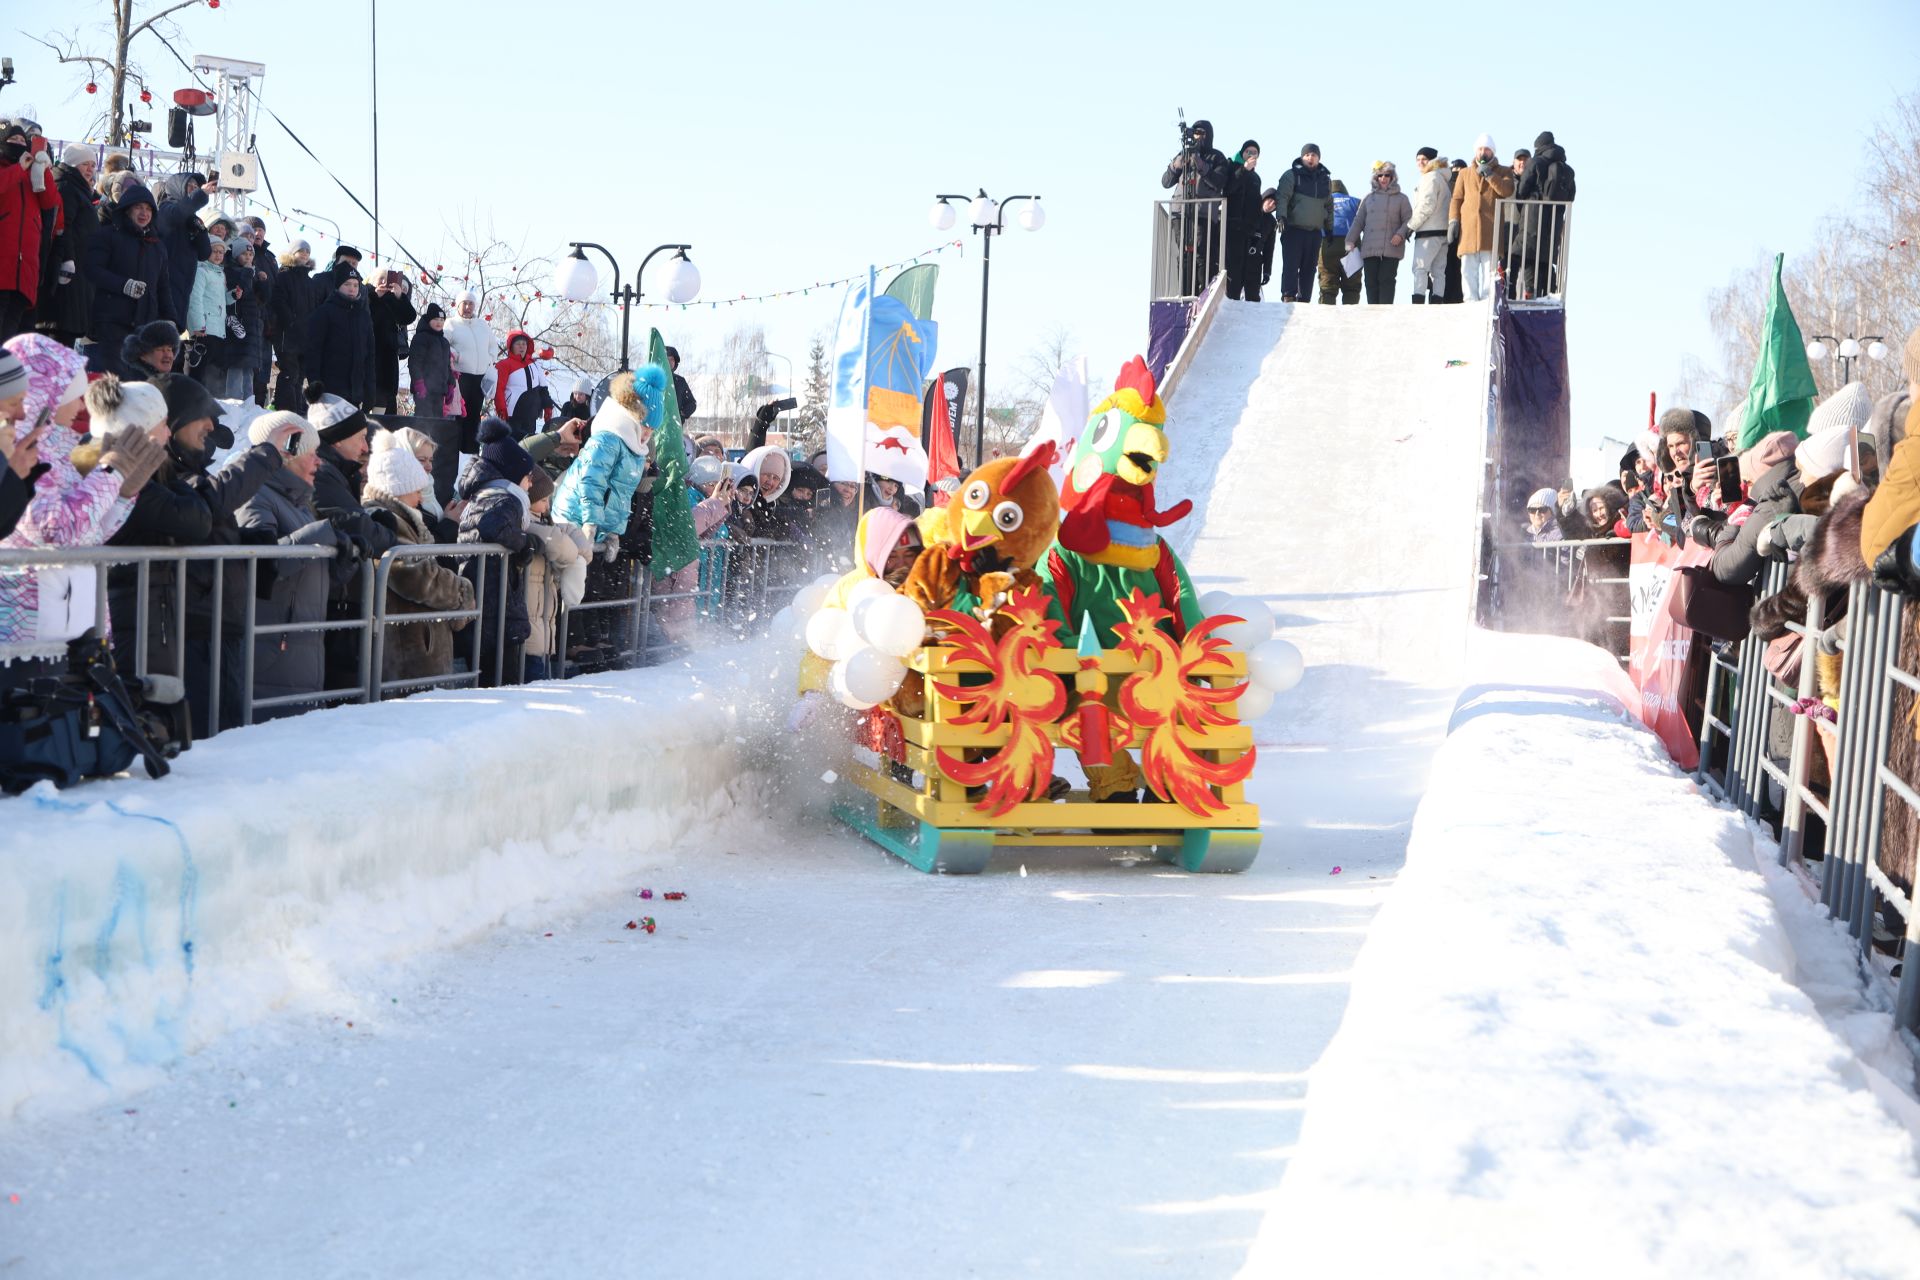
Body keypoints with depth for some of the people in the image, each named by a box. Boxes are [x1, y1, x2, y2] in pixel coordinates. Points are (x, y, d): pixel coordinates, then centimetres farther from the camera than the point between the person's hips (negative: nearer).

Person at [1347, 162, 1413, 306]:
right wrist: (1351, 241, 7)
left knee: (1386, 280, -11)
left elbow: (1409, 220, 5)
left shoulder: (1401, 198, 9)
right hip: (1369, 249, 3)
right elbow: (1358, 221, 16)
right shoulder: (1369, 197, 16)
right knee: (1371, 282, 0)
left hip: (1391, 249, -3)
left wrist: (1401, 234, -13)